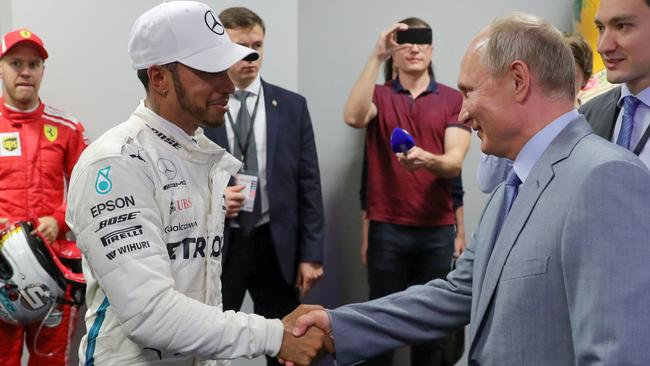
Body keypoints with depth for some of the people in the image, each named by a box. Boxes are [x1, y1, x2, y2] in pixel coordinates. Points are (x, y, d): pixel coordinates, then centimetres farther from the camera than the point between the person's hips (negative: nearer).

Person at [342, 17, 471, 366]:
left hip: (437, 229, 1)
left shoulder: (454, 99, 4)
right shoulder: (379, 96, 4)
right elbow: (353, 117, -18)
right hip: (386, 228, 0)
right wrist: (376, 56, -20)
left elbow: (454, 162, -6)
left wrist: (428, 160, -28)